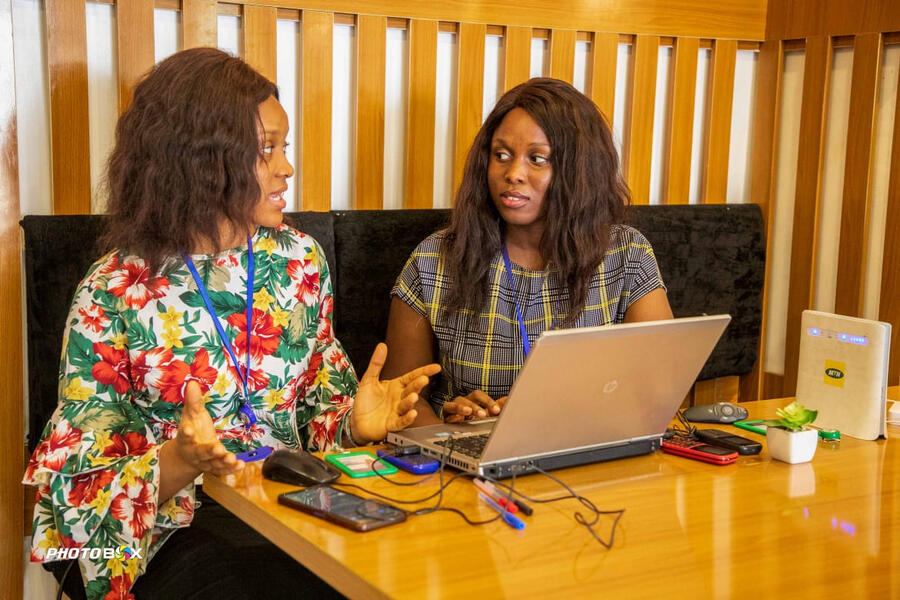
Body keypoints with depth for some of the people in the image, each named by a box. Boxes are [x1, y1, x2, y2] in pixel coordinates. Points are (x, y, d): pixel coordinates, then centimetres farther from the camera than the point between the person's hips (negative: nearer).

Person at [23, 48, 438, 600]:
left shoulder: (301, 259, 6)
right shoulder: (112, 295, -7)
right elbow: (81, 488, -5)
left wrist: (353, 424, -8)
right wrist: (178, 464, -25)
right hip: (185, 531, -4)